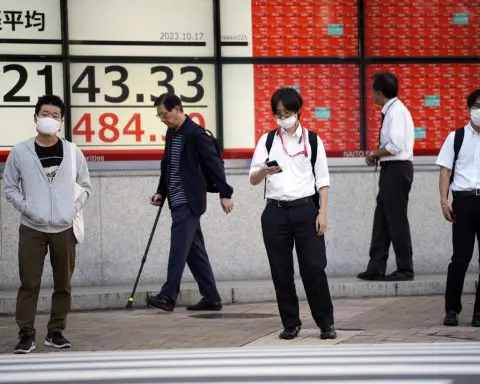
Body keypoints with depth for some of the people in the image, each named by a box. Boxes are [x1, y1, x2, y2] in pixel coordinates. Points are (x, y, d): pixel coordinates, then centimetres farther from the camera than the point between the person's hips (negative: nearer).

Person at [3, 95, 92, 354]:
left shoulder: (73, 152, 4)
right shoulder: (20, 152, 0)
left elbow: (85, 186, 11)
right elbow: (10, 187, 5)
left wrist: (74, 208, -4)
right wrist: (26, 207, -9)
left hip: (64, 228, 2)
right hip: (32, 228, -2)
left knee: (63, 284, 7)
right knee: (29, 284, -3)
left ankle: (56, 332, 18)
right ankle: (26, 335, 1)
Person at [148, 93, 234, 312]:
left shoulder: (196, 134, -11)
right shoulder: (171, 133, 14)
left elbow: (214, 162, -14)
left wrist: (225, 193, -17)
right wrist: (161, 192, 12)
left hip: (189, 202, -9)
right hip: (178, 202, 9)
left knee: (179, 247, -12)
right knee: (194, 250, 9)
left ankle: (168, 296, -14)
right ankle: (211, 298, 12)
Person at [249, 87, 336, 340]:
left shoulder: (312, 140, 5)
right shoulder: (267, 141, 7)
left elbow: (323, 180, 5)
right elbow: (253, 179, 5)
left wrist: (322, 213, -4)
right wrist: (264, 171, -18)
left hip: (305, 209, -1)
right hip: (275, 212, 2)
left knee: (314, 267, -5)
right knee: (281, 271, 3)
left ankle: (326, 322, 4)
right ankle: (291, 323, 12)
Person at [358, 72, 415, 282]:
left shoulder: (397, 111, -16)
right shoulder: (391, 110, 14)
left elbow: (395, 146, -24)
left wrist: (374, 154, -10)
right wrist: (377, 155, 6)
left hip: (397, 169, -10)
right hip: (391, 169, 10)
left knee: (396, 220, -3)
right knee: (382, 219, 11)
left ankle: (405, 270, 4)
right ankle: (376, 268, 14)